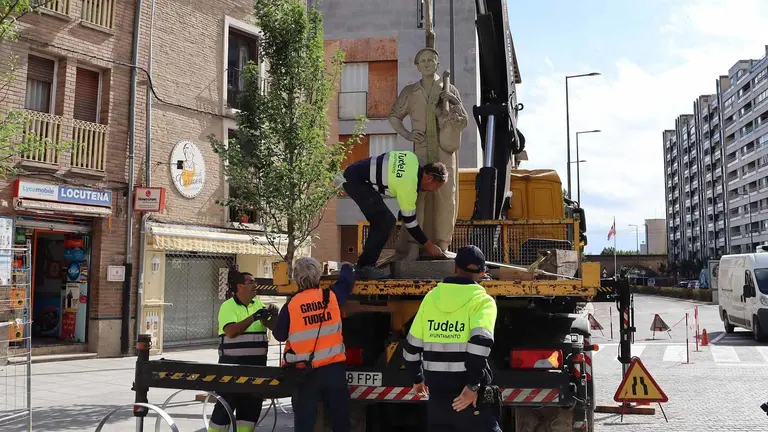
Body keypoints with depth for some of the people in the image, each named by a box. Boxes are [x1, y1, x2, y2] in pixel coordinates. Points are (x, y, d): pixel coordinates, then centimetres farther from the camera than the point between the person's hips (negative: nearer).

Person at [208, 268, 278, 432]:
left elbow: (272, 326, 8)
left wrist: (273, 316, -13)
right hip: (233, 364, -6)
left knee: (252, 404, 11)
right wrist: (253, 317, -24)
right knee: (226, 404, 0)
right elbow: (231, 331, -21)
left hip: (256, 364, 6)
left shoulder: (258, 304, 10)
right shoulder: (228, 306, -8)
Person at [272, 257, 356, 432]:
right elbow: (346, 282, 17)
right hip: (334, 368, 2)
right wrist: (346, 267, 38)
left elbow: (279, 335, 1)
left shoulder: (291, 305, -10)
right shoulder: (331, 296, -4)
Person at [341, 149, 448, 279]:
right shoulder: (408, 187, -19)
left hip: (353, 174, 10)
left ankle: (364, 264, 15)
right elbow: (409, 222, -10)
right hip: (356, 181, -10)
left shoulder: (413, 158, 1)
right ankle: (365, 266, -9)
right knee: (386, 221, -13)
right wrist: (429, 246, -1)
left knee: (380, 220, 12)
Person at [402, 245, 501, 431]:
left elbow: (412, 346, 10)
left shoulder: (431, 297, 8)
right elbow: (480, 341, -23)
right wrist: (473, 385, -18)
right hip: (468, 395, -4)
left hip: (437, 395, 5)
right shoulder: (482, 300, -6)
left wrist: (418, 378, 25)